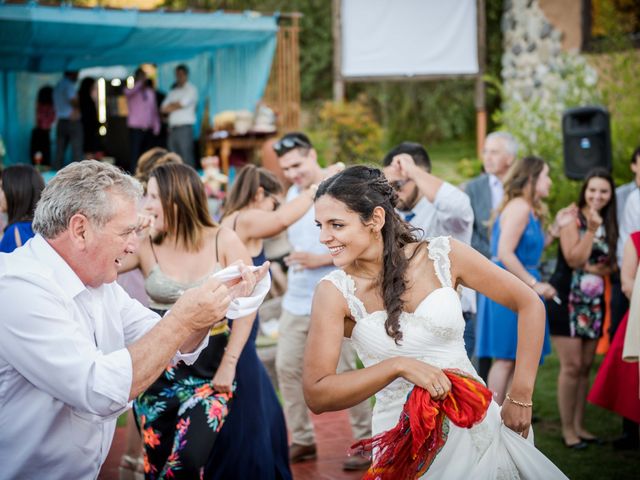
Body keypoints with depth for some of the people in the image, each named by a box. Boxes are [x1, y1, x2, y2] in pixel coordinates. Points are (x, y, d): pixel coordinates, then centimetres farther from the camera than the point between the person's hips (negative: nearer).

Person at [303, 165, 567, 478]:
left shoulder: (443, 256, -9)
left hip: (480, 426, 1)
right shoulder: (335, 292, -11)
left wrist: (520, 398, -4)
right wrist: (399, 366, -26)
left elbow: (529, 305, 0)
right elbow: (316, 396, -15)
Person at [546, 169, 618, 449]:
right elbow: (574, 259, -17)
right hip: (567, 298, -6)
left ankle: (579, 425, 16)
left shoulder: (609, 224, 12)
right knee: (572, 365, -8)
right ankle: (567, 428, 2)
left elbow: (612, 265, 12)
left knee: (586, 366, 8)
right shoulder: (572, 218, -8)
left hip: (594, 301, 6)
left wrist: (599, 269, -8)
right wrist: (592, 229, -22)